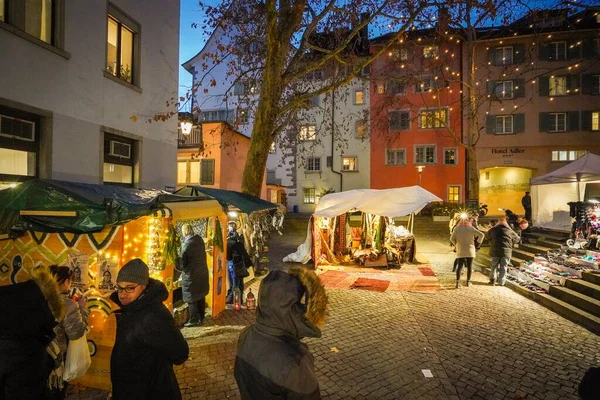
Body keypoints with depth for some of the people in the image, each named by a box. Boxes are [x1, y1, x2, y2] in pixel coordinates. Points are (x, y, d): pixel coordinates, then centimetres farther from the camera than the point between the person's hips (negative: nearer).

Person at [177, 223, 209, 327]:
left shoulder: (187, 244, -20)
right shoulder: (200, 240, 1)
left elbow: (182, 263, -16)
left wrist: (179, 267, 6)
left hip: (191, 275, -7)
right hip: (202, 273, 7)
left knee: (191, 299, 6)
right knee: (201, 296, 17)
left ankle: (193, 320, 13)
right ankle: (201, 318, 27)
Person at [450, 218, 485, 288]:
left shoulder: (457, 228, 1)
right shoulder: (471, 228, 0)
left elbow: (452, 238, -3)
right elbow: (481, 235, -9)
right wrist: (477, 243, 1)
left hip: (460, 251, 1)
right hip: (470, 250, 0)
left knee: (460, 266, 3)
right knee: (469, 266, 12)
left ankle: (457, 283, -5)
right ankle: (468, 281, 19)